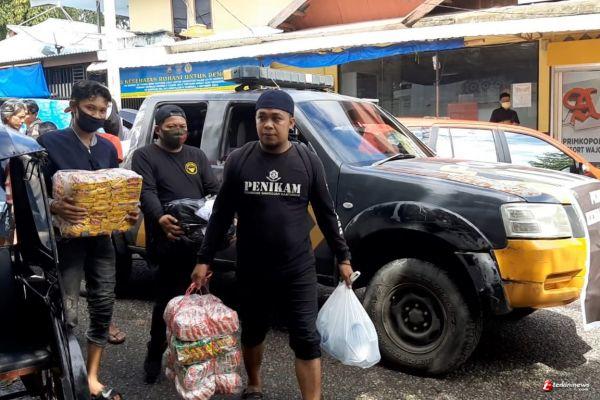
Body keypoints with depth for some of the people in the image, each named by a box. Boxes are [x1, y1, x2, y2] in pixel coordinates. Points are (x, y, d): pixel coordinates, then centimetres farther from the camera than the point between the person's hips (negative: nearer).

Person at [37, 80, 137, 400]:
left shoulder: (108, 148, 12)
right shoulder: (50, 142, -6)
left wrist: (128, 213, -3)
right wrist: (53, 207, -29)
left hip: (101, 237, 6)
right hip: (65, 237, -5)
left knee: (102, 308, 9)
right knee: (66, 314, -4)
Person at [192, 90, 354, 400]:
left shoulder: (308, 161, -4)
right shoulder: (238, 160, -4)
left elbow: (326, 213, 4)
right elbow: (221, 214, 2)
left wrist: (343, 257, 7)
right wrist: (204, 259, 2)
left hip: (298, 270, -1)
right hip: (251, 270, 1)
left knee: (307, 340, 0)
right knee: (252, 333, 19)